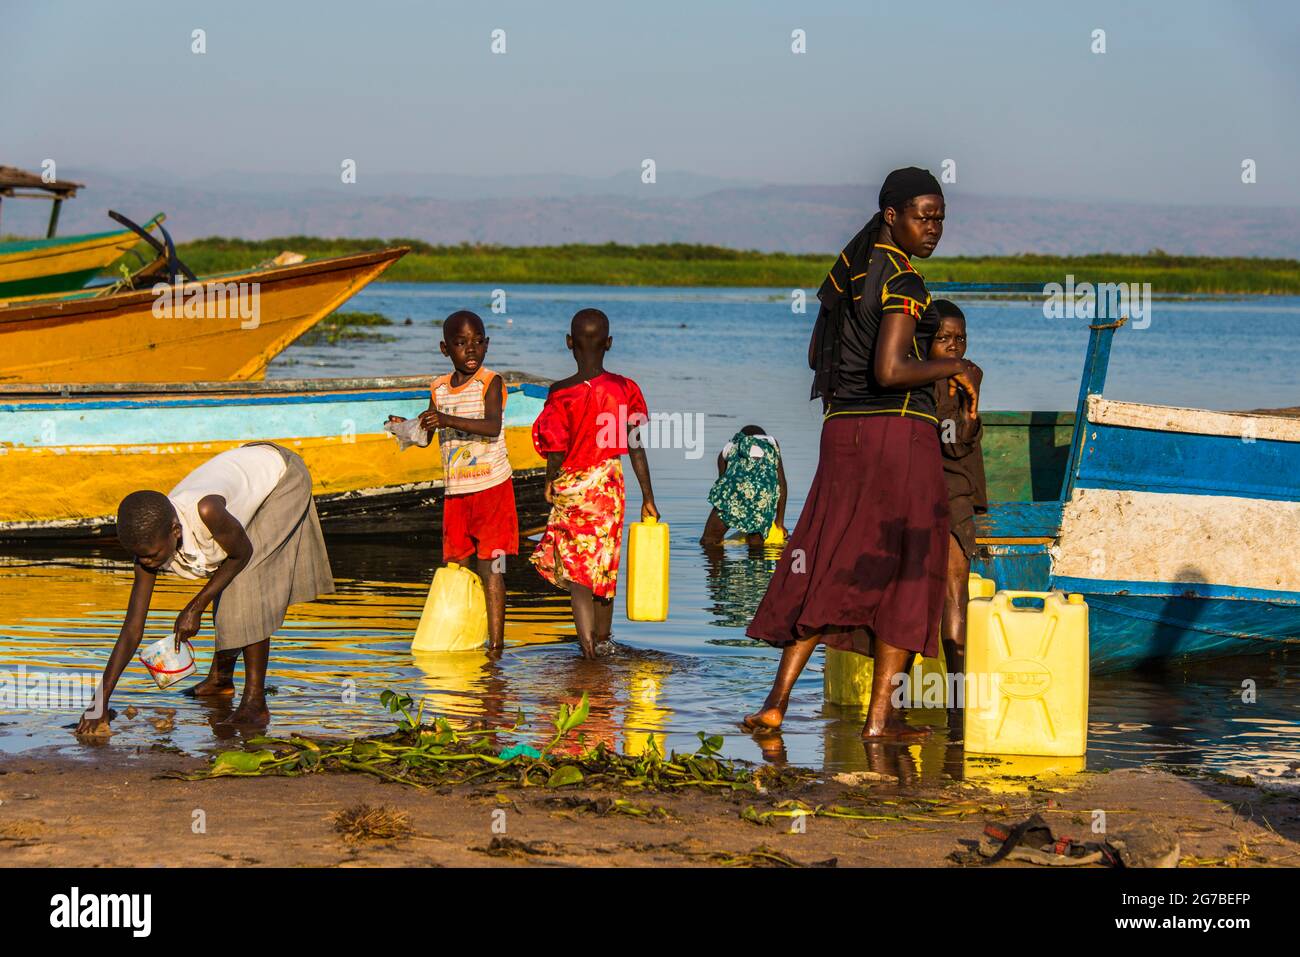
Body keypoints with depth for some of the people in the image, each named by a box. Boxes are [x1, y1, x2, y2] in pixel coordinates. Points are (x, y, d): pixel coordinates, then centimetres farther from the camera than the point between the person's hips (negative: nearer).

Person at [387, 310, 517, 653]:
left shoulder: (490, 382, -8)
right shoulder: (439, 389, 9)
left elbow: (492, 426, -24)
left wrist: (447, 420, -34)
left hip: (491, 487, -6)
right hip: (454, 492, 6)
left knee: (490, 568, -6)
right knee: (456, 567, 7)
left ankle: (496, 642, -5)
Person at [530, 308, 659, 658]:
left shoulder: (561, 394, -16)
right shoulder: (626, 389, -6)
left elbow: (556, 455, -13)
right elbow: (637, 449, -1)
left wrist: (551, 486, 8)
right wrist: (648, 499, 8)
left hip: (571, 489, -4)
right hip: (609, 488, 4)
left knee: (576, 571, 2)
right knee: (605, 566, 20)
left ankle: (587, 644, -10)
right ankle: (602, 639, 34)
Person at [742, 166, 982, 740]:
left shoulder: (849, 268, 13)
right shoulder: (903, 282, -13)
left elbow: (816, 356, 19)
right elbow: (890, 370, -22)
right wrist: (956, 367, -9)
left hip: (841, 430, 8)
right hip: (898, 429, -7)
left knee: (827, 564, 11)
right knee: (906, 570, 2)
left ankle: (777, 700, 5)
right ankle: (880, 715, 3)